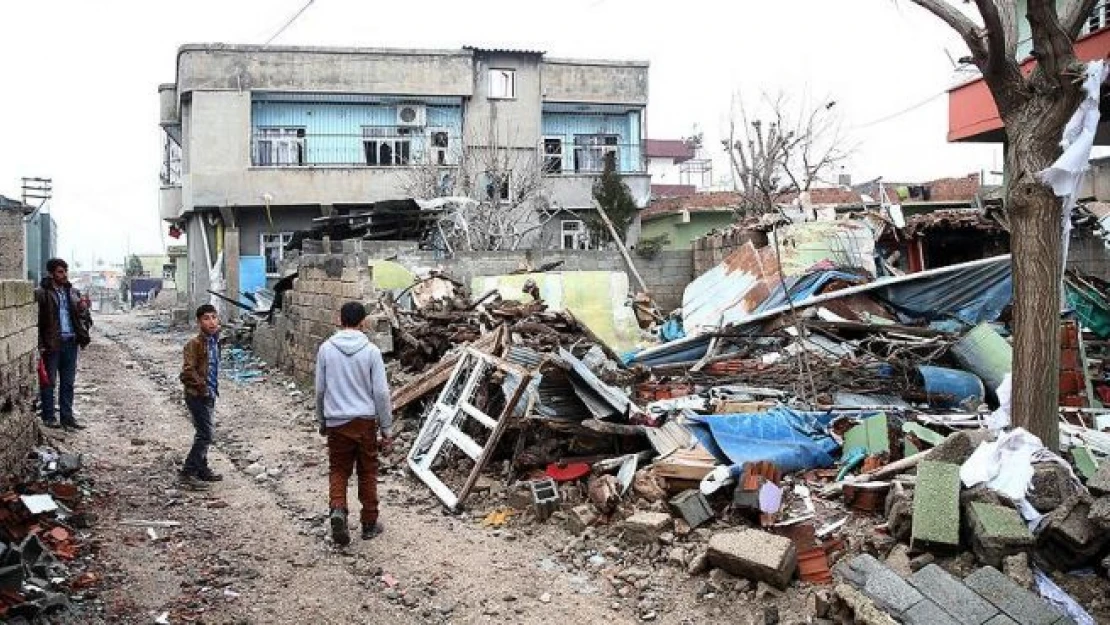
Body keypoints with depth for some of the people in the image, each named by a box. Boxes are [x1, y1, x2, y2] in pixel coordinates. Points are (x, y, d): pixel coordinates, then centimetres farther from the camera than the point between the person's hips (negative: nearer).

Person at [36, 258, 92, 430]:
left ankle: (67, 417, 16)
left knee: (68, 383, 10)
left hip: (71, 342, 5)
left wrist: (83, 309, -7)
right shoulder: (41, 293, -7)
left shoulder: (73, 292, 12)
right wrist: (40, 345, -17)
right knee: (49, 382, 5)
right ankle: (48, 417, 15)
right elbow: (36, 320, -11)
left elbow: (81, 317, 16)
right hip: (51, 344, -5)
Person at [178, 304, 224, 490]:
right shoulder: (195, 344, -18)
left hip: (209, 395, 9)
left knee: (204, 434, 18)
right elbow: (188, 371, -22)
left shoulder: (214, 341, 8)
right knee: (205, 435, -9)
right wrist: (203, 387, -18)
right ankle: (188, 473, -2)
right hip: (197, 396, -9)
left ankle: (202, 469, 29)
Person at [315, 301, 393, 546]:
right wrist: (387, 429, 1)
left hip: (336, 422, 1)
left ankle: (337, 509, -13)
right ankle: (369, 523, 20)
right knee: (368, 472, 12)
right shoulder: (371, 351, -8)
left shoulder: (326, 349, -2)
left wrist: (322, 422, 19)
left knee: (338, 470, 12)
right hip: (365, 420, -1)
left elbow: (320, 390, 5)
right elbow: (381, 392, -7)